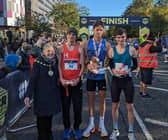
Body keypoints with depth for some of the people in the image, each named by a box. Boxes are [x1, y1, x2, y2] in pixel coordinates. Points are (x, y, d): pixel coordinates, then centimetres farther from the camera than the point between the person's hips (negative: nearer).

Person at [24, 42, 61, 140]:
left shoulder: (55, 63, 4)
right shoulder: (38, 63, -9)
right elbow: (33, 80, -13)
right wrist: (28, 95, -18)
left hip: (53, 94, 4)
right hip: (41, 94, -4)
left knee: (50, 115, 11)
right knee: (42, 116, 3)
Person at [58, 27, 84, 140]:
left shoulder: (80, 48, 3)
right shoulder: (61, 48, 4)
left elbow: (82, 65, 0)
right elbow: (59, 65, 1)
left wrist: (78, 78, -12)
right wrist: (61, 78, -10)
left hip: (76, 81, 0)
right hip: (64, 82, 1)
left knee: (78, 106, 3)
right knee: (65, 106, 8)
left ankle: (77, 127, 21)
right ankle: (67, 128, 22)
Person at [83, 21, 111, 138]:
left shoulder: (106, 44, 0)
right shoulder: (87, 43, 1)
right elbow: (85, 59, 2)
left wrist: (103, 67, -14)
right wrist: (88, 65, -16)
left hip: (102, 75, 0)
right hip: (91, 75, 1)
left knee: (102, 99, 7)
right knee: (91, 99, 8)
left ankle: (101, 125, 23)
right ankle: (91, 125, 23)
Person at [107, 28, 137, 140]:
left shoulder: (131, 49, -4)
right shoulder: (112, 50, -1)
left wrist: (129, 70, -14)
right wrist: (113, 70, -12)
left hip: (128, 80, -1)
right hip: (116, 80, 1)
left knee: (130, 106, 6)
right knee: (115, 105, 10)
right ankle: (115, 130, 28)